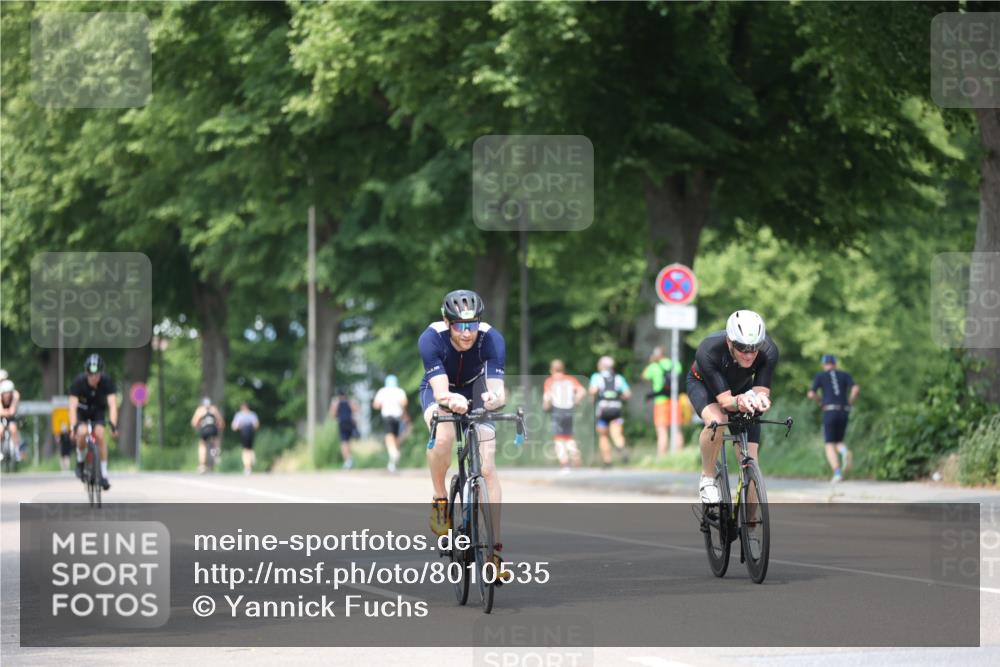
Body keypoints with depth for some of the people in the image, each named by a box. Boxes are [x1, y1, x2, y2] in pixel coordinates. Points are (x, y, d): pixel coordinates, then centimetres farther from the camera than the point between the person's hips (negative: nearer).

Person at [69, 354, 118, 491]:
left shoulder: (107, 381, -27)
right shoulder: (79, 382, -30)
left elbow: (112, 404, -34)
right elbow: (73, 406, -35)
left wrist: (113, 424, -48)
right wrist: (73, 426, -48)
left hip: (98, 411, 1)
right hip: (82, 411, -1)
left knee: (100, 434, -23)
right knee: (82, 433, -30)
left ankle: (103, 474, -15)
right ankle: (80, 461, -2)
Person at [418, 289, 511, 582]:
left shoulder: (491, 339, -31)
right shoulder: (431, 338, -34)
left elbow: (498, 389, -39)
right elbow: (440, 391, -41)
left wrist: (495, 398, -63)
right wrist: (451, 400, -64)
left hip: (475, 390, 1)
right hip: (439, 391, -1)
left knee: (488, 467, -11)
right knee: (443, 437, -35)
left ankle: (495, 549, -7)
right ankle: (440, 500, -9)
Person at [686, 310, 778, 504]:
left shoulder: (768, 351, -34)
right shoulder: (708, 351, -41)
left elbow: (762, 391, -32)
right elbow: (724, 399, -40)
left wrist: (760, 400, -56)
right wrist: (738, 402, -63)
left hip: (741, 389, 3)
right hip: (703, 384, -3)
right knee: (717, 421, -37)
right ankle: (707, 479, -13)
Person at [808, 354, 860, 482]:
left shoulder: (819, 376, 9)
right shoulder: (845, 375, 16)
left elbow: (811, 395, -3)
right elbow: (856, 389, -3)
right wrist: (849, 404, 11)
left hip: (829, 413, -3)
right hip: (843, 413, 3)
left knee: (830, 447, 2)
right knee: (838, 444, 18)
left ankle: (837, 473, -21)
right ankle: (845, 452, -20)